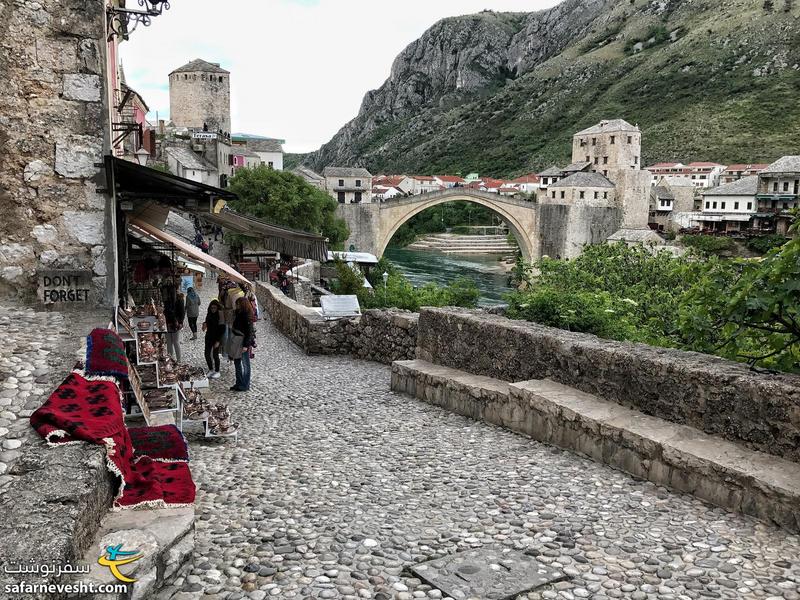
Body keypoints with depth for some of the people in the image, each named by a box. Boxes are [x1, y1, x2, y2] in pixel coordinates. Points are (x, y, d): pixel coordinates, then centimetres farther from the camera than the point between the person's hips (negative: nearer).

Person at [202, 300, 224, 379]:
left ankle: (217, 372, 18)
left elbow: (222, 329, -17)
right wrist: (204, 324, -5)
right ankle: (211, 370, 26)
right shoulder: (209, 314, 2)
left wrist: (218, 341, -18)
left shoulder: (220, 315, -17)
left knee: (215, 355, 2)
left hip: (216, 338, -6)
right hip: (209, 337, 6)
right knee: (207, 354, 8)